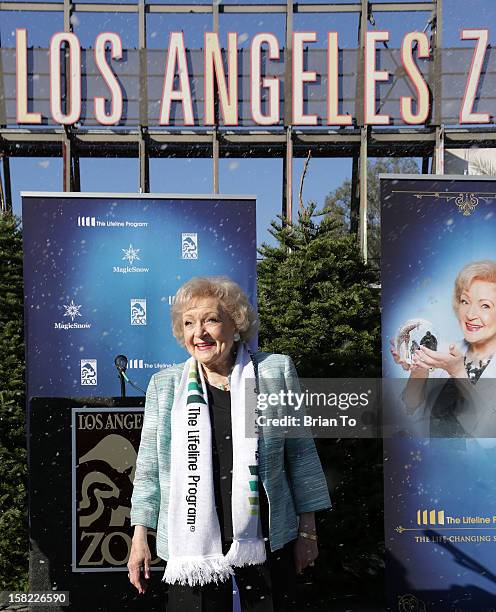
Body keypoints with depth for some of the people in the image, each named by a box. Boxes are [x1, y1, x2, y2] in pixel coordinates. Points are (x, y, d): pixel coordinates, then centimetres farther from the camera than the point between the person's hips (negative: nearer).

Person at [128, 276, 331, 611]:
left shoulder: (276, 371, -1)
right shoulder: (165, 385, 3)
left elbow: (300, 454, 3)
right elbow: (149, 468, 8)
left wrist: (307, 531, 4)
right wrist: (140, 538, 6)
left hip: (269, 542, 0)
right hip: (193, 544, 1)